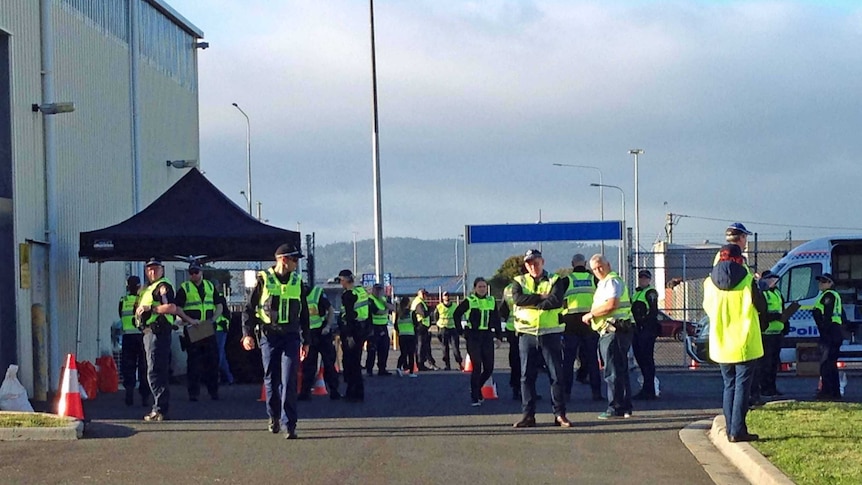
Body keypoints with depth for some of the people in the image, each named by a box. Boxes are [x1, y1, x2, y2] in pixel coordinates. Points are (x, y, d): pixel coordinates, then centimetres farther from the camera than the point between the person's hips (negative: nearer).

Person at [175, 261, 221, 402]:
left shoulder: (210, 287, 14)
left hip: (209, 330, 3)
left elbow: (219, 306, 16)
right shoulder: (184, 288, 4)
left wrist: (213, 319, -2)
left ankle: (213, 391, 13)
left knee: (212, 359, 4)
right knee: (193, 361, -3)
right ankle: (193, 392, 2)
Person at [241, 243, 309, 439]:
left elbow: (304, 313, 17)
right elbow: (249, 308, 2)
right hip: (269, 336, -1)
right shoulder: (263, 280, -1)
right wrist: (247, 333, -8)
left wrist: (305, 340, 15)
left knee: (289, 381, -8)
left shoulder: (297, 282, 9)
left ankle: (289, 425, -10)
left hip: (290, 336, 1)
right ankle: (274, 417, 27)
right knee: (271, 380, 7)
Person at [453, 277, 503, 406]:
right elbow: (456, 314, 5)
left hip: (487, 336, 4)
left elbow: (496, 319, 16)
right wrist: (461, 331, 0)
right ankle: (475, 397, -3)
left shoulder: (492, 301, 9)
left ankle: (476, 388, 27)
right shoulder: (469, 301, -2)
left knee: (489, 368, 2)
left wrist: (499, 335, 10)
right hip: (473, 337, -4)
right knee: (477, 367, -10)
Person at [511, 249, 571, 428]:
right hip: (527, 333, 1)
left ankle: (560, 414, 4)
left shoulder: (555, 281, 6)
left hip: (550, 333, -1)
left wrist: (531, 304, -11)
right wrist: (541, 297, -12)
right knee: (527, 375, 1)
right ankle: (528, 415, 5)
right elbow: (518, 298, -10)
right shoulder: (519, 282, 11)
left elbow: (556, 300, -13)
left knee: (556, 374, -1)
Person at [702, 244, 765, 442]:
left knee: (729, 385, 13)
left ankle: (730, 430, 10)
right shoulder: (747, 280, -10)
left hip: (721, 344, 4)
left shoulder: (710, 282, 1)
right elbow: (761, 306, -1)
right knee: (742, 385, -2)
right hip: (744, 343, -4)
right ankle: (738, 430, -8)